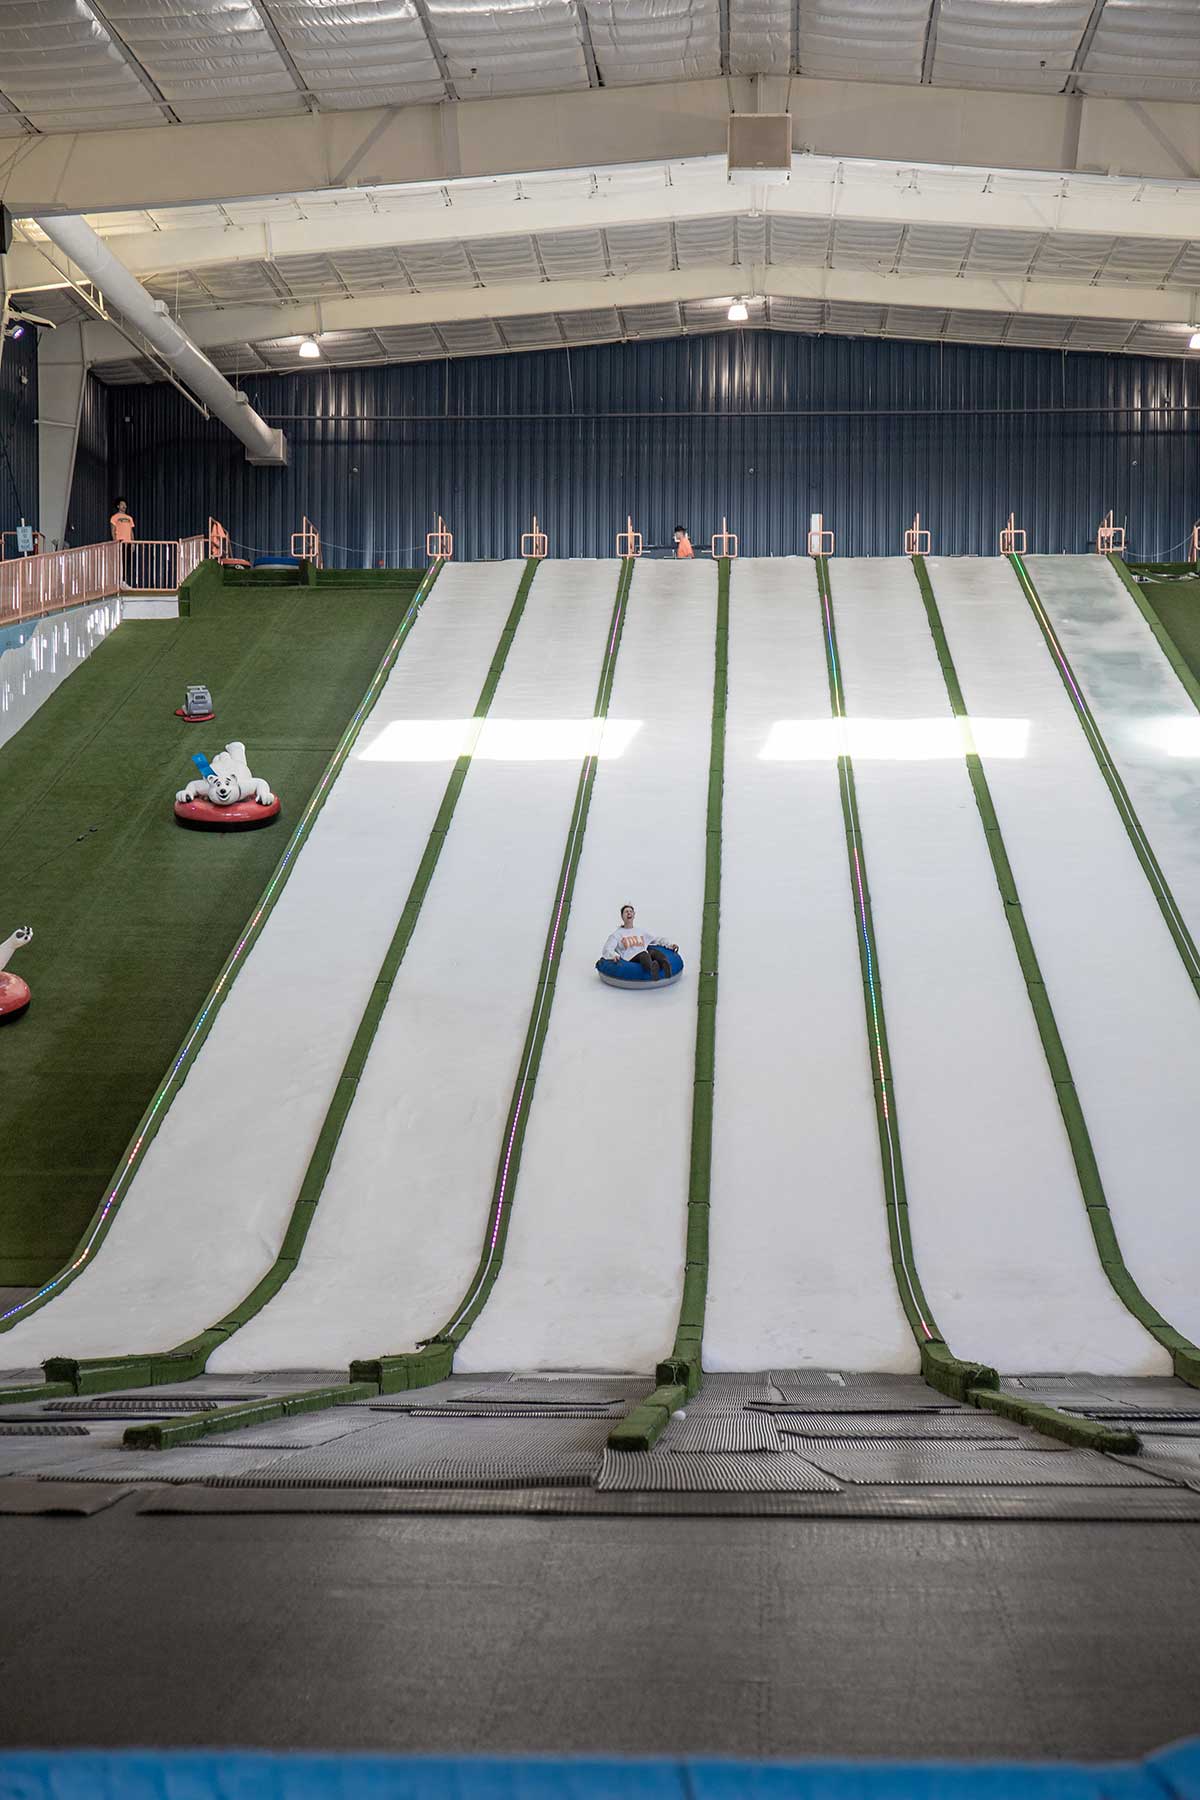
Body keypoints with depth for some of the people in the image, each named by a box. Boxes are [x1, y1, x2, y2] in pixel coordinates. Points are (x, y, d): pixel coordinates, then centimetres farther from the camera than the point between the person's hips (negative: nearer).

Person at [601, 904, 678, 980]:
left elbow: (658, 939, 33)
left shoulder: (642, 932, 33)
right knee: (644, 955, -38)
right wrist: (614, 955, -17)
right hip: (630, 959, -4)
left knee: (654, 951, -33)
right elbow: (607, 950, 6)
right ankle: (652, 967, -72)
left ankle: (665, 964, -65)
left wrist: (670, 945, 15)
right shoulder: (616, 934, 19)